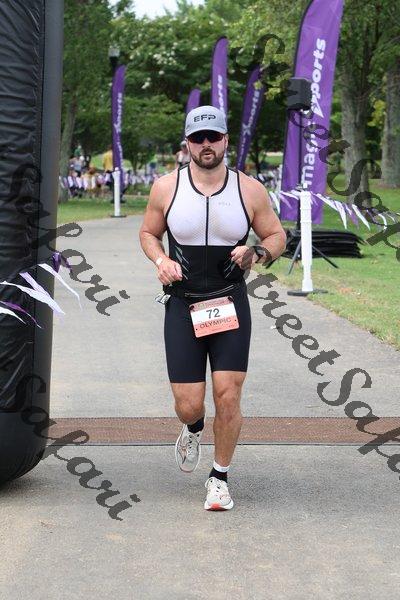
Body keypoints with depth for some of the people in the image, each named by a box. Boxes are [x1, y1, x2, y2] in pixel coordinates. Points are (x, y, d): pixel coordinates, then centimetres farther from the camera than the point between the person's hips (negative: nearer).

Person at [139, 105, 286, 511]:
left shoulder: (250, 191, -1)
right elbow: (148, 233, 14)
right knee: (188, 405, -1)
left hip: (231, 306, 0)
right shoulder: (166, 188, 0)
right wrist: (160, 260, -7)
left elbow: (277, 236, 10)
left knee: (228, 395, -7)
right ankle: (193, 430, 39)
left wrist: (258, 253, -12)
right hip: (183, 307, 0)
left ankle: (219, 478, 16)